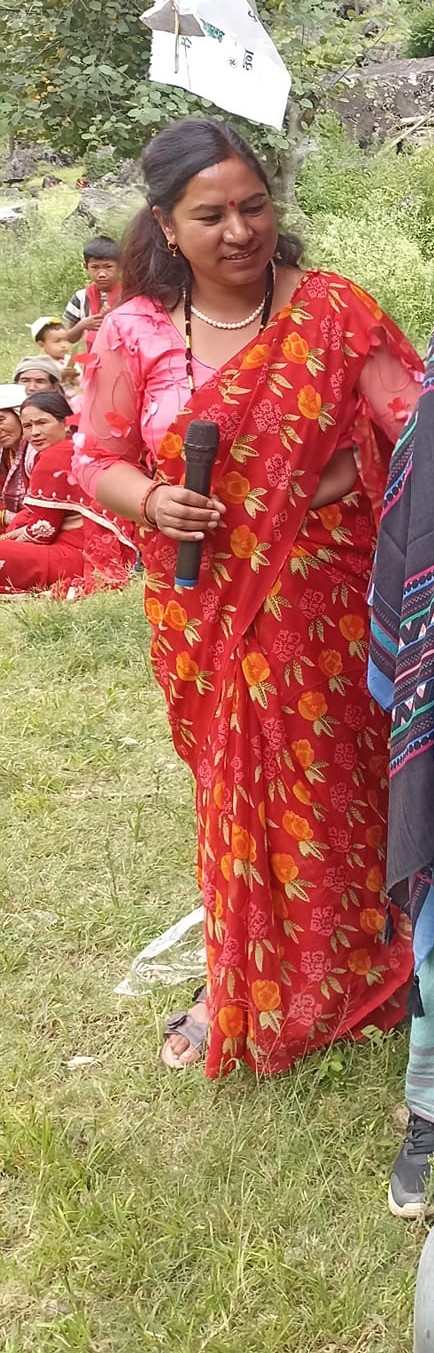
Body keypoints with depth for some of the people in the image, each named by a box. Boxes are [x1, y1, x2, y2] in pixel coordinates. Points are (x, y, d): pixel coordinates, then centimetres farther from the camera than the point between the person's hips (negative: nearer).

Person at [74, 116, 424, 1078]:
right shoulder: (134, 334, -4)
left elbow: (414, 420, -12)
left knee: (335, 791, 11)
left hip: (326, 607, -1)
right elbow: (97, 458, 5)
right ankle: (242, 992, 33)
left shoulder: (334, 311, -7)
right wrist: (149, 501, -16)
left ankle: (349, 974, 35)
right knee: (237, 795, 13)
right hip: (208, 611, 1)